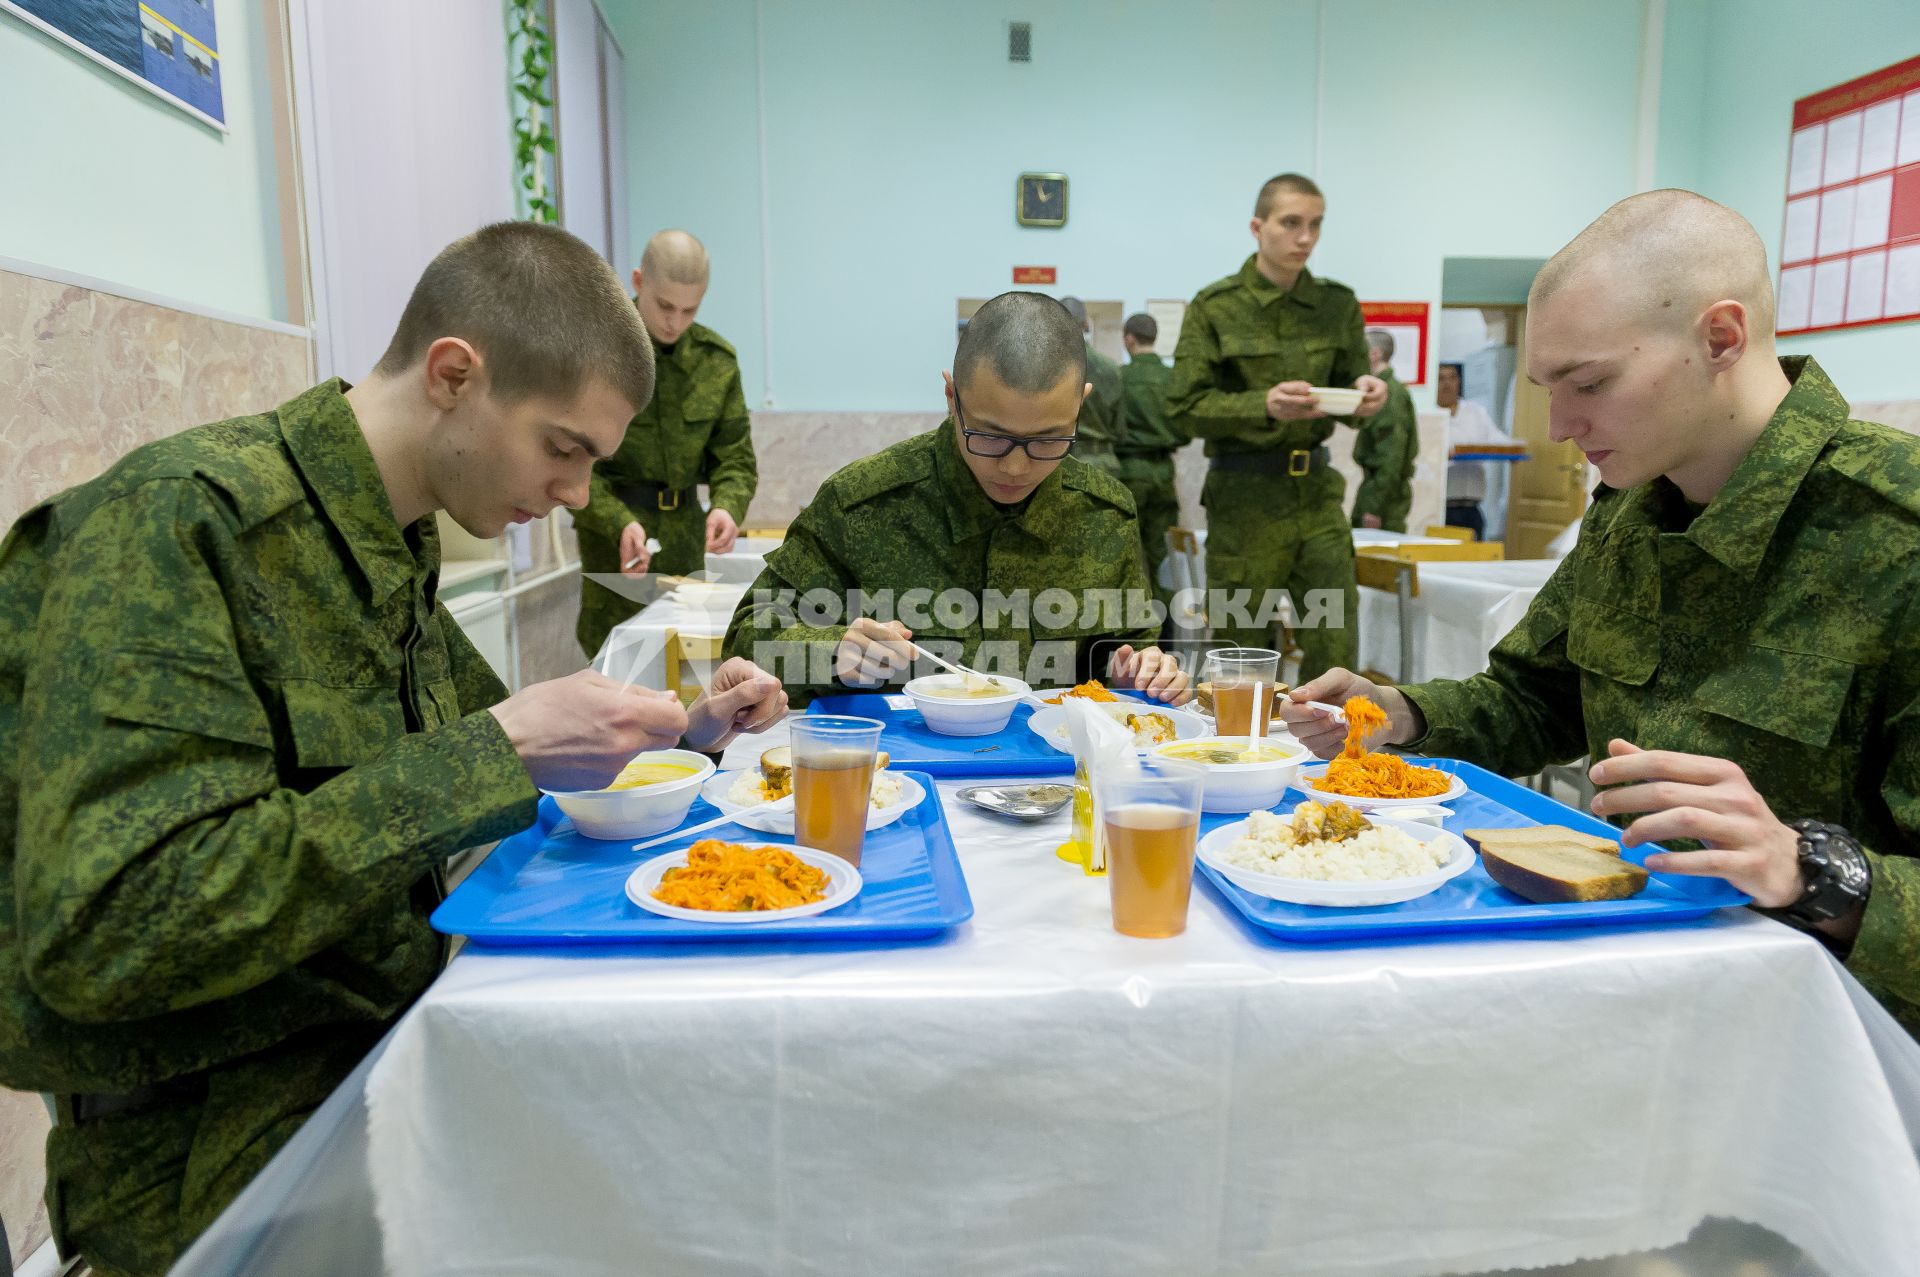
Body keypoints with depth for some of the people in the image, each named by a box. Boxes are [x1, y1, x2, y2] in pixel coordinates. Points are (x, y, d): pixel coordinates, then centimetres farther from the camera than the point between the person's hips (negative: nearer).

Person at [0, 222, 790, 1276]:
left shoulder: (389, 545, 4)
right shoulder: (180, 518, -20)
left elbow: (475, 733, 19)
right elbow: (96, 933, -28)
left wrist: (678, 730, 2)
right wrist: (501, 751, -29)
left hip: (393, 1012, 7)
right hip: (218, 1130, -7)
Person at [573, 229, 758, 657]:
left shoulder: (717, 359, 4)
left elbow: (735, 456, 6)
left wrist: (727, 506, -16)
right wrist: (619, 523, -26)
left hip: (685, 538, 4)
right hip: (612, 538, -4)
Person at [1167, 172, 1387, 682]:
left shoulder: (1337, 304, 8)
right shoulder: (1215, 307, -4)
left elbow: (1348, 391, 12)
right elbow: (1185, 405, -9)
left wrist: (1364, 395, -12)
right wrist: (1264, 406, -24)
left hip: (1316, 487, 4)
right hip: (1243, 493, -3)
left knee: (1336, 643, 1)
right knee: (1240, 649, 4)